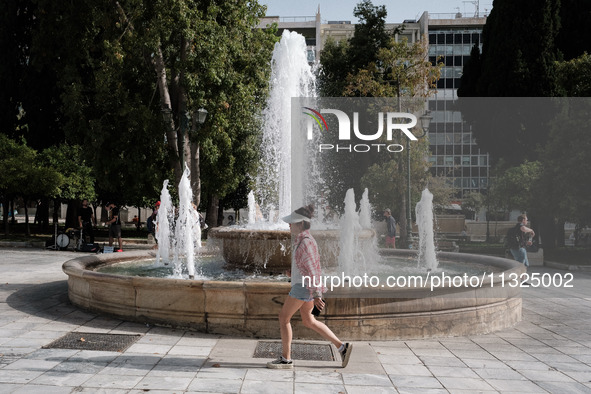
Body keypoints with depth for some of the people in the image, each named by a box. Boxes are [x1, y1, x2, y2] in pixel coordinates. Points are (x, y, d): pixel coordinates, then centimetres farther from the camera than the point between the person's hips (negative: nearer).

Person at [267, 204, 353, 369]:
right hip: (303, 286, 10)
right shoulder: (303, 239, 11)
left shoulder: (306, 243, -20)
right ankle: (342, 347, 16)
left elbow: (312, 271, -22)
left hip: (303, 286, -10)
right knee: (308, 321, 17)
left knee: (283, 317, 1)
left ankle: (286, 359, 9)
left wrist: (316, 296, -23)